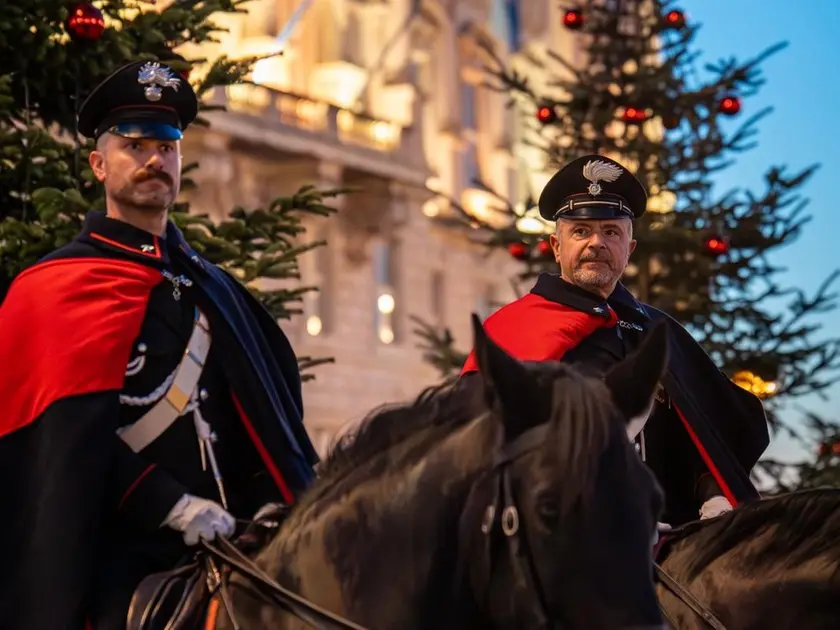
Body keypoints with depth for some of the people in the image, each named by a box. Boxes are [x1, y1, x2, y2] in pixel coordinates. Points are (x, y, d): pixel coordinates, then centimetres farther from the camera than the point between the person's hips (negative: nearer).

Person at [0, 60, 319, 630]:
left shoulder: (213, 287, 19)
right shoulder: (56, 288, 1)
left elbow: (273, 408, 14)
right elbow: (72, 440, -11)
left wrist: (274, 503, -4)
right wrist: (175, 507, -21)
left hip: (237, 546, 5)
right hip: (128, 569, -5)